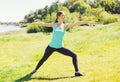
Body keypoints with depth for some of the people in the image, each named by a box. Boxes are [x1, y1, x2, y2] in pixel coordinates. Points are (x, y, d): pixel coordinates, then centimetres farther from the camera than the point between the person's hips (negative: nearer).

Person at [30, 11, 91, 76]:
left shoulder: (65, 26, -3)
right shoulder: (54, 24, -3)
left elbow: (76, 23, -13)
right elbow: (44, 24, 0)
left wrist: (86, 22, -19)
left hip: (60, 47, 1)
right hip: (51, 46, -1)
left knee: (74, 56, -10)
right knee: (44, 59, 16)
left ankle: (77, 72, 0)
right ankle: (35, 70, 40)